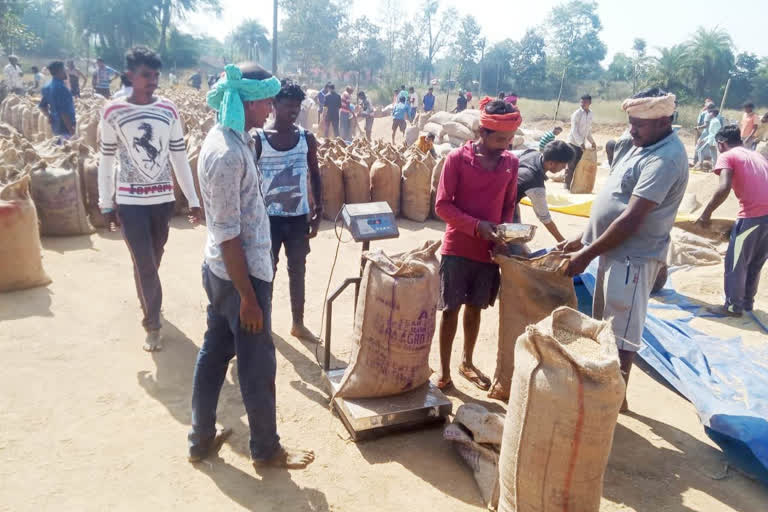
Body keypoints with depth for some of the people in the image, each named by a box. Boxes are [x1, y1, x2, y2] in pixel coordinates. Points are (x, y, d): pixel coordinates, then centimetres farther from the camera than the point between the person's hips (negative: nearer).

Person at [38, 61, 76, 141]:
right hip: (64, 127, -10)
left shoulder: (49, 87, 10)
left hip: (55, 126, 10)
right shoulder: (60, 87, -19)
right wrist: (71, 129, -22)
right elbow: (64, 112, -25)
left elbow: (42, 106, 19)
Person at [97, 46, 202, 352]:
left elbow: (179, 157, 4)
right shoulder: (113, 112, -6)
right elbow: (106, 161, -1)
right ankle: (152, 323, 13)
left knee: (154, 260, 16)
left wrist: (193, 199, 2)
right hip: (130, 201, -3)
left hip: (163, 198, 3)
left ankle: (148, 303, 41)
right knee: (144, 264, -2)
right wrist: (106, 204, -1)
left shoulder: (169, 110, 0)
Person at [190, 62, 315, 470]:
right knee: (258, 364, 6)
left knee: (214, 351, 18)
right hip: (240, 273, -10)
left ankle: (201, 438, 35)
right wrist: (248, 296, -20)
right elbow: (228, 234, -24)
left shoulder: (228, 139, 7)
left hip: (221, 270, 10)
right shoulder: (227, 153, -24)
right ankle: (266, 449, 25)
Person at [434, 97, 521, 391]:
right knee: (450, 309, 4)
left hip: (488, 248, 4)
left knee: (475, 308, 16)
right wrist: (476, 225, -21)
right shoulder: (457, 158, -10)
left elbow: (509, 204, 12)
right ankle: (443, 370, 18)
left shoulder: (511, 162, 2)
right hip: (457, 248, -4)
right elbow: (442, 205, -11)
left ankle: (467, 363, 34)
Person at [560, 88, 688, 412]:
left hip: (633, 257, -10)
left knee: (621, 330, 2)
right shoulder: (635, 144, 10)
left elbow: (631, 219, -24)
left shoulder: (665, 159, -20)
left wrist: (587, 255, -19)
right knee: (603, 325, 19)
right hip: (614, 250, 10)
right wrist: (584, 238, 13)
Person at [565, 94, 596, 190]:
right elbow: (574, 130, -17)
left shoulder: (591, 115, 7)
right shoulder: (576, 114, -12)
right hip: (573, 142, -6)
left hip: (582, 143, 6)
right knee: (571, 166, -5)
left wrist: (592, 142, 10)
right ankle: (567, 186, 1)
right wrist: (581, 143, -23)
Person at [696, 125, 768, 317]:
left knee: (735, 263, 6)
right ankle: (747, 302, 30)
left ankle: (733, 307, 14)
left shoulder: (727, 156, 3)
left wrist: (706, 213, -5)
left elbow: (724, 188, -13)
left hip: (753, 215, -7)